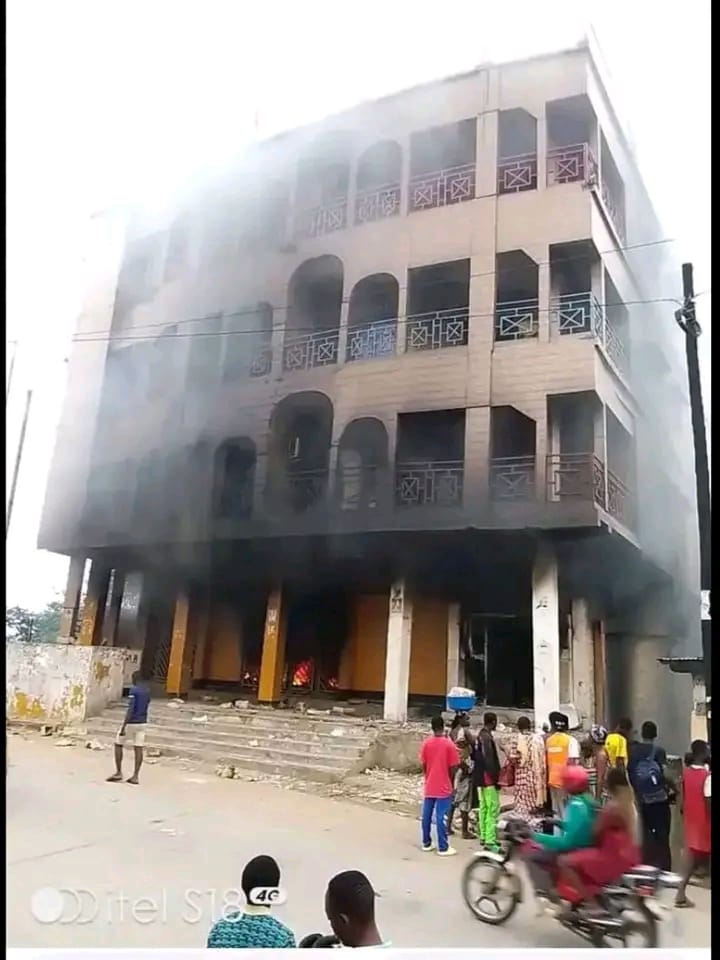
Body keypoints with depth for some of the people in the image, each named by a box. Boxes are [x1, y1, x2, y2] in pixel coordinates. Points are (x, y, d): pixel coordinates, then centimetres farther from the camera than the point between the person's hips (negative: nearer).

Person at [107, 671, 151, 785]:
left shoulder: (133, 690, -14)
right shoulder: (147, 690, 9)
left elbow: (130, 709, -20)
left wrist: (123, 727, -21)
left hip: (131, 722, -6)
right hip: (142, 723, 6)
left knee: (118, 744, 10)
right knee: (138, 748, 3)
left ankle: (118, 772, 9)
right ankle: (135, 776, 0)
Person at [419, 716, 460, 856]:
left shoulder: (426, 743, -2)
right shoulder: (449, 744, -12)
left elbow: (423, 765, 4)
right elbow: (453, 767, -8)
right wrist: (450, 781, 7)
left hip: (429, 787, 4)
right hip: (444, 787, -4)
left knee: (427, 815, 12)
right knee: (441, 817, -1)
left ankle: (426, 843, 22)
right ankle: (443, 848, 4)